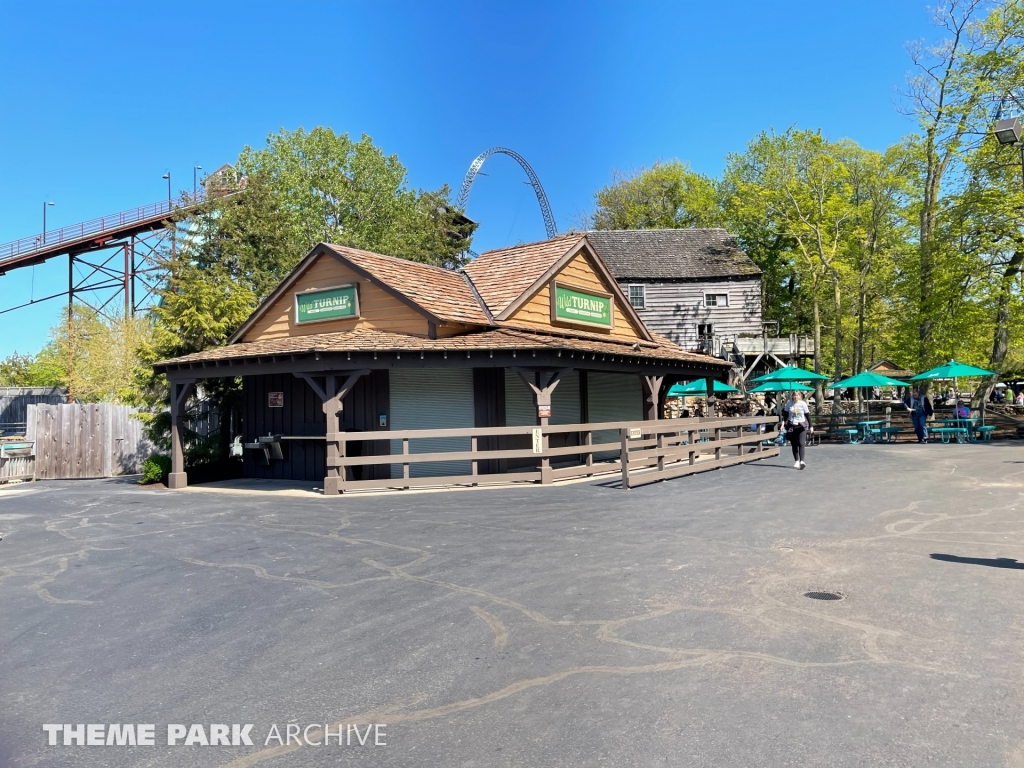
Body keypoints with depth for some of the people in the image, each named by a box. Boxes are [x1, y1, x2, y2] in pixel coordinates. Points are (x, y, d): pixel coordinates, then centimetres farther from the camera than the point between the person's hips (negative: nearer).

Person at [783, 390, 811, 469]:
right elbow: (785, 413, 7)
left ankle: (802, 461, -21)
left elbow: (808, 415, 1)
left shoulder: (803, 404, -4)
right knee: (794, 444, 6)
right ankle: (796, 461, 16)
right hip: (791, 426, 2)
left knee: (801, 443, -14)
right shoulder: (789, 403, -1)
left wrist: (810, 426, 0)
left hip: (801, 426, -2)